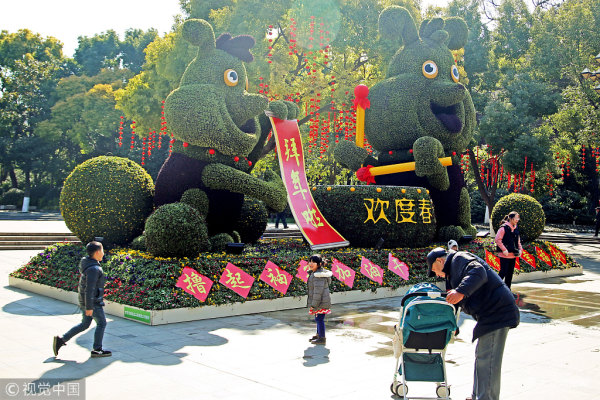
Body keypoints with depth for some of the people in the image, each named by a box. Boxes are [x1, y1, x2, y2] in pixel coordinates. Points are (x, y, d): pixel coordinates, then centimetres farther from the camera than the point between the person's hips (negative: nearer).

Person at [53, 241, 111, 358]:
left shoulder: (87, 263, 8)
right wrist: (89, 307, -24)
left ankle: (61, 340, 17)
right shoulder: (93, 269, -24)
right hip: (93, 302, -9)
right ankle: (97, 350, 13)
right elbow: (89, 289, -26)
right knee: (101, 323, 5)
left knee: (84, 324, 18)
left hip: (84, 300, 9)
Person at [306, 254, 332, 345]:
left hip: (321, 302, -11)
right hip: (320, 302, 11)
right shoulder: (314, 273, 12)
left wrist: (313, 305, -21)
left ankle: (322, 339, 6)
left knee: (319, 319, -3)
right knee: (318, 319, 21)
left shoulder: (318, 275, -22)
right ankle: (318, 335, 36)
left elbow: (318, 291, -24)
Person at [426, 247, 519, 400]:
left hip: (496, 312, -12)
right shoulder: (453, 270, 26)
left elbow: (478, 272, -28)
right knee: (481, 357, 20)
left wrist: (461, 291, -42)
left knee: (487, 360, -12)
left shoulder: (459, 258, -7)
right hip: (491, 314, 12)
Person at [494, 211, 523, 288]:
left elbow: (518, 241, 23)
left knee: (510, 273, 11)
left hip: (513, 255, 7)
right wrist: (504, 250, -16)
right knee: (503, 272, -8)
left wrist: (520, 249, 6)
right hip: (505, 255, -7)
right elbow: (497, 239, -14)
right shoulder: (504, 228, -11)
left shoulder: (516, 229, 13)